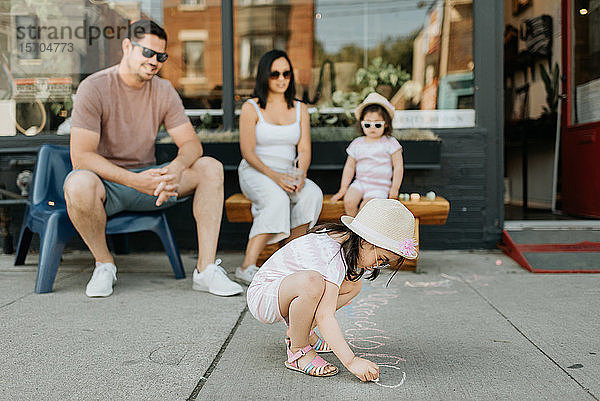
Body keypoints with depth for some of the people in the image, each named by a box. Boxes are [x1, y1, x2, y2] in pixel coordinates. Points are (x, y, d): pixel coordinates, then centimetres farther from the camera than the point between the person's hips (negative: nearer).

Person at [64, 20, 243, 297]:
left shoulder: (164, 91, 2)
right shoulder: (94, 88, -13)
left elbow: (191, 144, -4)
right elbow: (81, 156, -21)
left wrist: (176, 168, -29)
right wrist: (135, 181, -32)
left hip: (148, 178, 5)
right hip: (106, 182, -4)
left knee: (211, 168, -15)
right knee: (79, 184, -39)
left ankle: (206, 270, -17)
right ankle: (104, 264, -11)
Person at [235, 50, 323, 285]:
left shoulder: (300, 109, 12)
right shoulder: (251, 108, 0)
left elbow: (304, 149, 4)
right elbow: (248, 153, -9)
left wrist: (301, 173, -19)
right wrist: (274, 175, -25)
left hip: (287, 173, 4)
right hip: (255, 171, -4)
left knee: (312, 194, -29)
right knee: (277, 199, -36)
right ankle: (248, 266, -38)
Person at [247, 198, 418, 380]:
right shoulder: (334, 257, -30)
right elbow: (324, 317, -35)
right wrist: (351, 361, -37)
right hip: (262, 295, -10)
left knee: (353, 284, 5)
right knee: (312, 281, -39)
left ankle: (300, 332, 9)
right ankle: (298, 351, -17)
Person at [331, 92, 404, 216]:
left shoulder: (390, 143, -1)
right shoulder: (357, 144, 8)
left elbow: (398, 166, 0)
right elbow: (349, 167, 13)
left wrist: (394, 189, -4)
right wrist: (343, 189, 9)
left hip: (380, 186, -3)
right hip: (360, 182, 4)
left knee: (365, 206, -28)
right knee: (348, 201, -25)